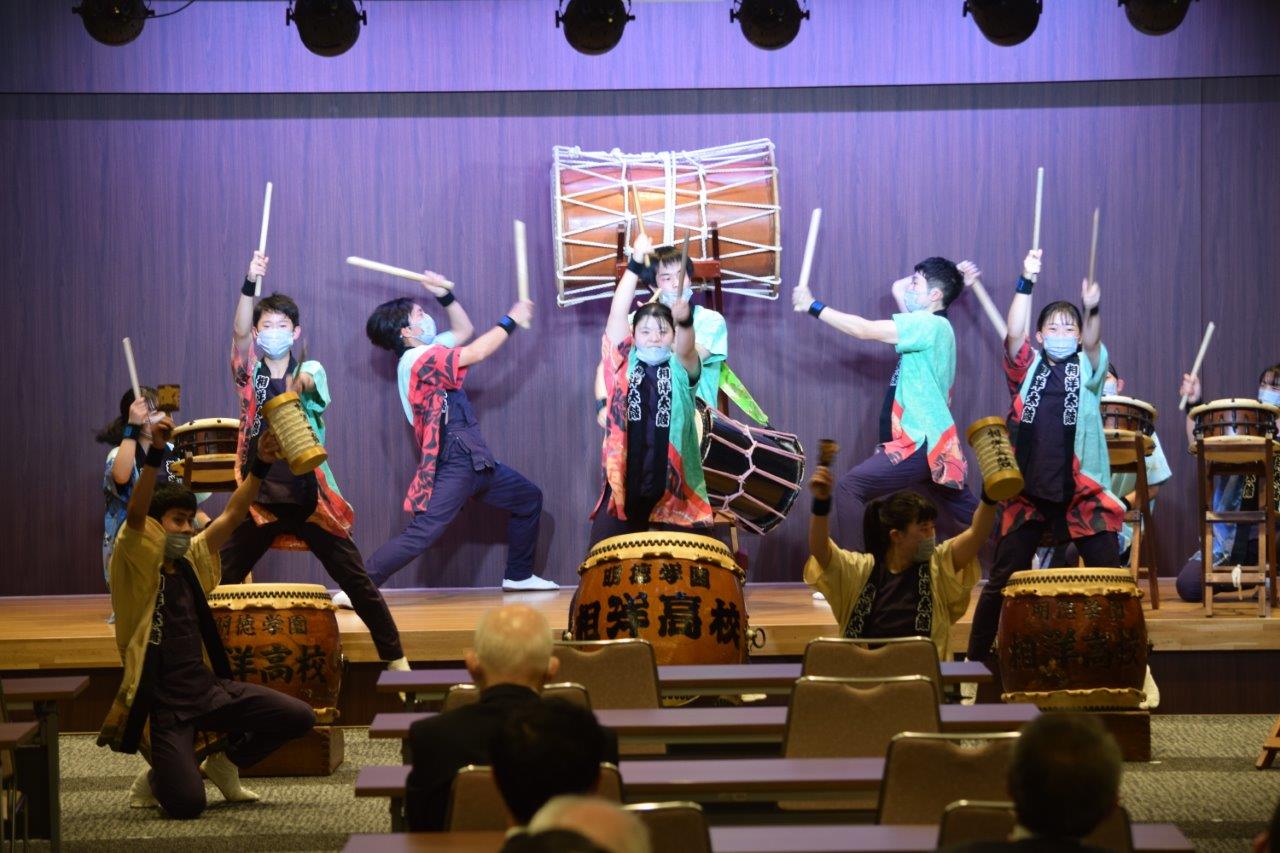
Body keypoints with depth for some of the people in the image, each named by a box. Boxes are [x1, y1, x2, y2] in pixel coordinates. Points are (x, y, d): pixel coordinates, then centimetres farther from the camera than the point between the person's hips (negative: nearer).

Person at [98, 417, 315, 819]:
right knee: (187, 805, -20)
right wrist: (155, 453, -37)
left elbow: (232, 515, 5)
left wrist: (260, 466, -8)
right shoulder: (137, 563, -8)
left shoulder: (190, 559, 10)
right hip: (165, 702, -6)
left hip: (208, 688, 7)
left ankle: (225, 763, 18)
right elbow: (135, 513, -24)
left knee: (299, 718, -5)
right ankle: (156, 779, 17)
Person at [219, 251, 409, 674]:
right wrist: (250, 283, -28)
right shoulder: (250, 374, 6)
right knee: (220, 581, 0)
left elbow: (315, 386, -22)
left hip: (308, 496, -1)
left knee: (355, 580, -1)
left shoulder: (309, 372, 2)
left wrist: (304, 382, -48)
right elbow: (239, 332, -13)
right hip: (260, 497, 2)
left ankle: (395, 657, 5)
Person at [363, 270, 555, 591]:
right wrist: (511, 321, -3)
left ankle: (518, 576, 29)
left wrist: (446, 295, 12)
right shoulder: (419, 359, -14)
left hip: (475, 461, 10)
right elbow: (477, 353, -16)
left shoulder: (426, 352, 15)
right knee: (422, 533, -21)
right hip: (453, 464, -10)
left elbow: (464, 330, 27)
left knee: (529, 498, 21)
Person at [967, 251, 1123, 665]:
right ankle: (977, 657, 13)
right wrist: (1026, 284, -18)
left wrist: (1092, 309, -34)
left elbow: (1092, 343, -14)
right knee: (1002, 580, 5)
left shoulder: (1087, 370, 6)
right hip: (1028, 490, 0)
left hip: (1082, 491, 0)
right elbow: (1013, 335, -9)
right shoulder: (1028, 369, 7)